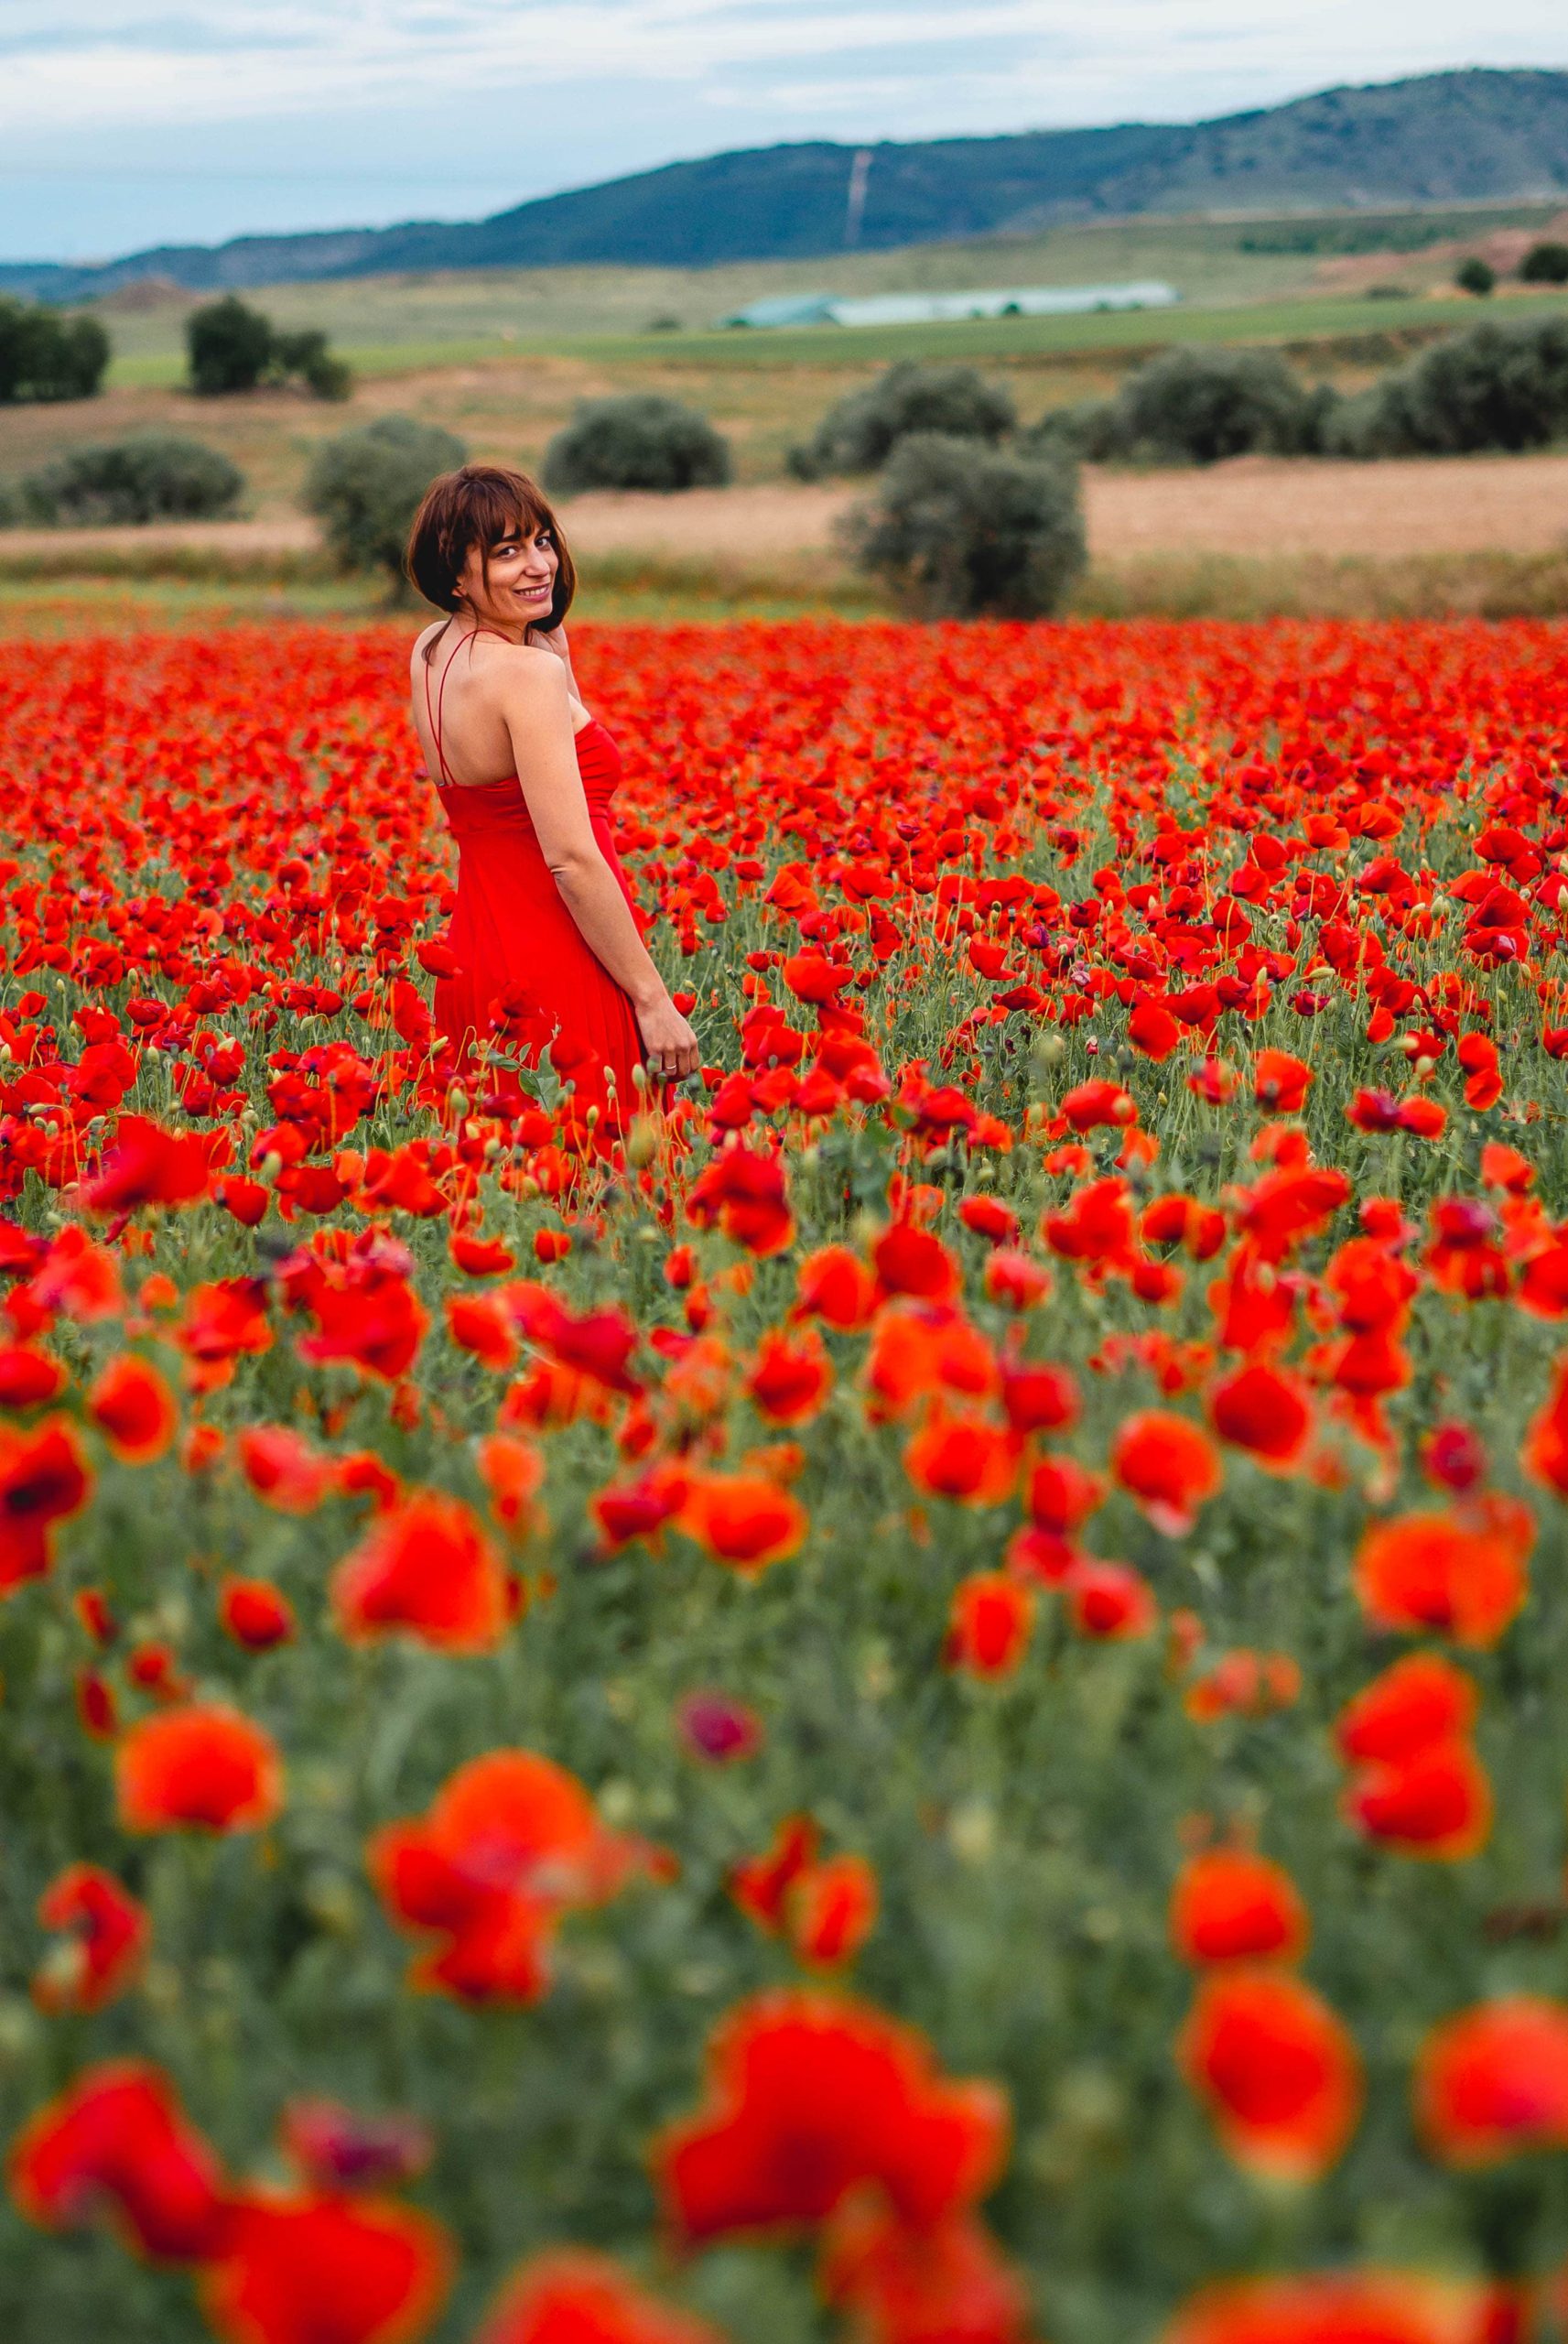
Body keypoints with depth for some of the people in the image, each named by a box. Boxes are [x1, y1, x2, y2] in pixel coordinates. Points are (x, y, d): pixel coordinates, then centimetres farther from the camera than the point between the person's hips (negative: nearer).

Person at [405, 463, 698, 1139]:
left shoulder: (430, 652, 8)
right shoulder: (528, 673, -18)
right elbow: (572, 860, -21)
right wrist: (653, 998, -17)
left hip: (475, 959, 10)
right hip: (561, 977, -10)